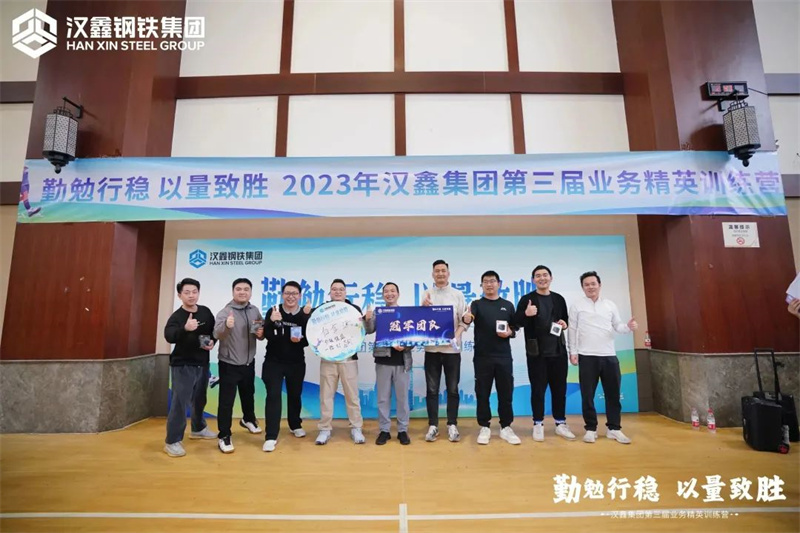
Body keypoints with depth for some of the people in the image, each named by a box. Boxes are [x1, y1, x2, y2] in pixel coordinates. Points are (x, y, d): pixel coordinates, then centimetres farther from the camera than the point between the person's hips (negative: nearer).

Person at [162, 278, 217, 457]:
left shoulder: (206, 312, -1)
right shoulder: (176, 316, -16)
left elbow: (214, 331, 13)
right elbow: (169, 336, -35)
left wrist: (212, 342, -7)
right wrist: (185, 328, -54)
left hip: (202, 364, 6)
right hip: (182, 365, -5)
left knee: (199, 400, 19)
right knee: (180, 402, -5)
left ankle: (198, 429, 39)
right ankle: (172, 441, 9)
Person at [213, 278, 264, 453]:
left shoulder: (255, 311, 0)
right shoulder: (225, 312, -15)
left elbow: (261, 334, 10)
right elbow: (217, 334, -33)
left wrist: (261, 333, -13)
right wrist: (226, 325, -54)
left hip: (248, 363, 5)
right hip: (229, 365, -5)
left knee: (248, 395, 23)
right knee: (226, 401, -1)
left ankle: (248, 419, 47)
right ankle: (224, 436, 13)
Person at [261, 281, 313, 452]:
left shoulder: (305, 314, -6)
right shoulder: (273, 311, -7)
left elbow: (310, 339, -3)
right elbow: (267, 335, -16)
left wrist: (300, 340, -25)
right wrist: (272, 321, -34)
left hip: (296, 363, 2)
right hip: (273, 362, -1)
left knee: (295, 395, 16)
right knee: (273, 396, -6)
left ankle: (295, 425, 38)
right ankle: (271, 437, 1)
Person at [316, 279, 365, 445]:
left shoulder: (354, 309, 4)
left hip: (349, 357, 0)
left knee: (352, 394, 6)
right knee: (326, 394, 7)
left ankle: (356, 428, 18)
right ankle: (325, 429, 19)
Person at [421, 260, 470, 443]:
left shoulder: (458, 294, 5)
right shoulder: (426, 294, 6)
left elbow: (464, 320, 1)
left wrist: (457, 335, -15)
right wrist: (423, 308, -13)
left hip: (452, 349, 0)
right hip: (432, 349, 0)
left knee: (452, 389, 7)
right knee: (432, 389, 6)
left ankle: (452, 425, 19)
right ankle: (433, 425, 16)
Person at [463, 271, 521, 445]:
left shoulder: (508, 305, 9)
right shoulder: (477, 304, 2)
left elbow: (515, 327, 14)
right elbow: (470, 317, -19)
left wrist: (510, 333, -9)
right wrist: (467, 318, -42)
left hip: (504, 356, 2)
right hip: (482, 356, -2)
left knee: (506, 393, 8)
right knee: (482, 393, 5)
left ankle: (506, 427, 22)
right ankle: (484, 428, 18)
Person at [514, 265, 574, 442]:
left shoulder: (559, 299, 10)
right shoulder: (527, 299, -1)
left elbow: (566, 319, 21)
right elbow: (518, 322, -5)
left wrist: (564, 324, -2)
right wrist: (526, 314, -26)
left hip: (558, 350, 4)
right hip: (536, 351, -3)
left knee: (560, 388, 10)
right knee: (538, 389, 3)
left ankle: (560, 423, 22)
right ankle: (538, 424, 14)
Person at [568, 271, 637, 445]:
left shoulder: (610, 305, 10)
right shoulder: (577, 306, 3)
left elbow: (617, 327, 9)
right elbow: (572, 330, 2)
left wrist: (628, 326, -13)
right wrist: (572, 352, -3)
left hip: (609, 355, 3)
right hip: (587, 357, -2)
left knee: (613, 393, 8)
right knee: (588, 394, 3)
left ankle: (614, 428, 21)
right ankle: (591, 429, 15)